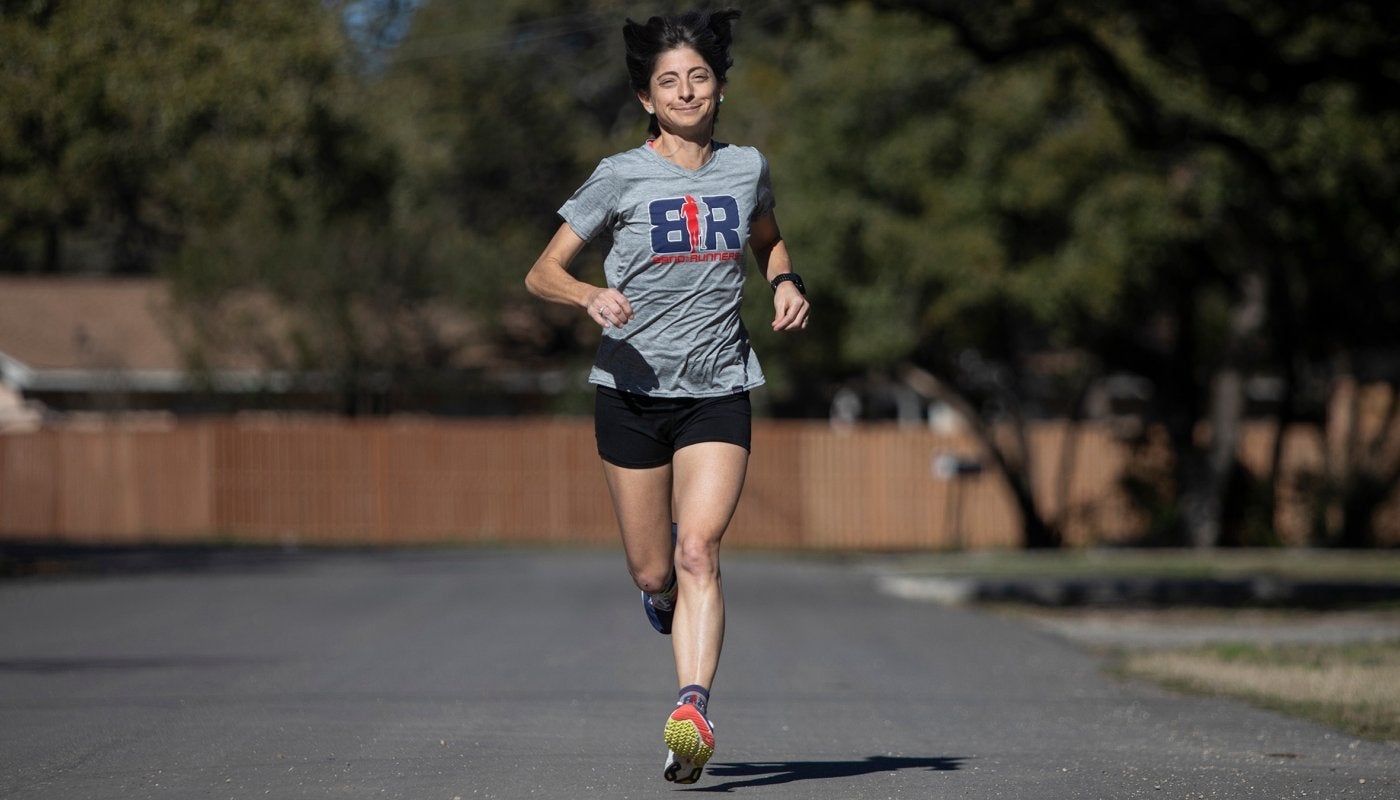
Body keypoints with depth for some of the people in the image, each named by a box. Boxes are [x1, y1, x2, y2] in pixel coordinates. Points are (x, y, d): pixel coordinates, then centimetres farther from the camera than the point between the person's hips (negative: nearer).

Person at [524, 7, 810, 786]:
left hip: (720, 392, 1)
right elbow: (543, 272, -2)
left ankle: (694, 713, -25)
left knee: (698, 550, -18)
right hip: (634, 390, -1)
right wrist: (591, 296, -24)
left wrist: (787, 282, 7)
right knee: (654, 573, 5)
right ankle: (668, 600, 42)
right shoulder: (622, 177, -3)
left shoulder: (748, 168, 6)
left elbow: (768, 238, 28)